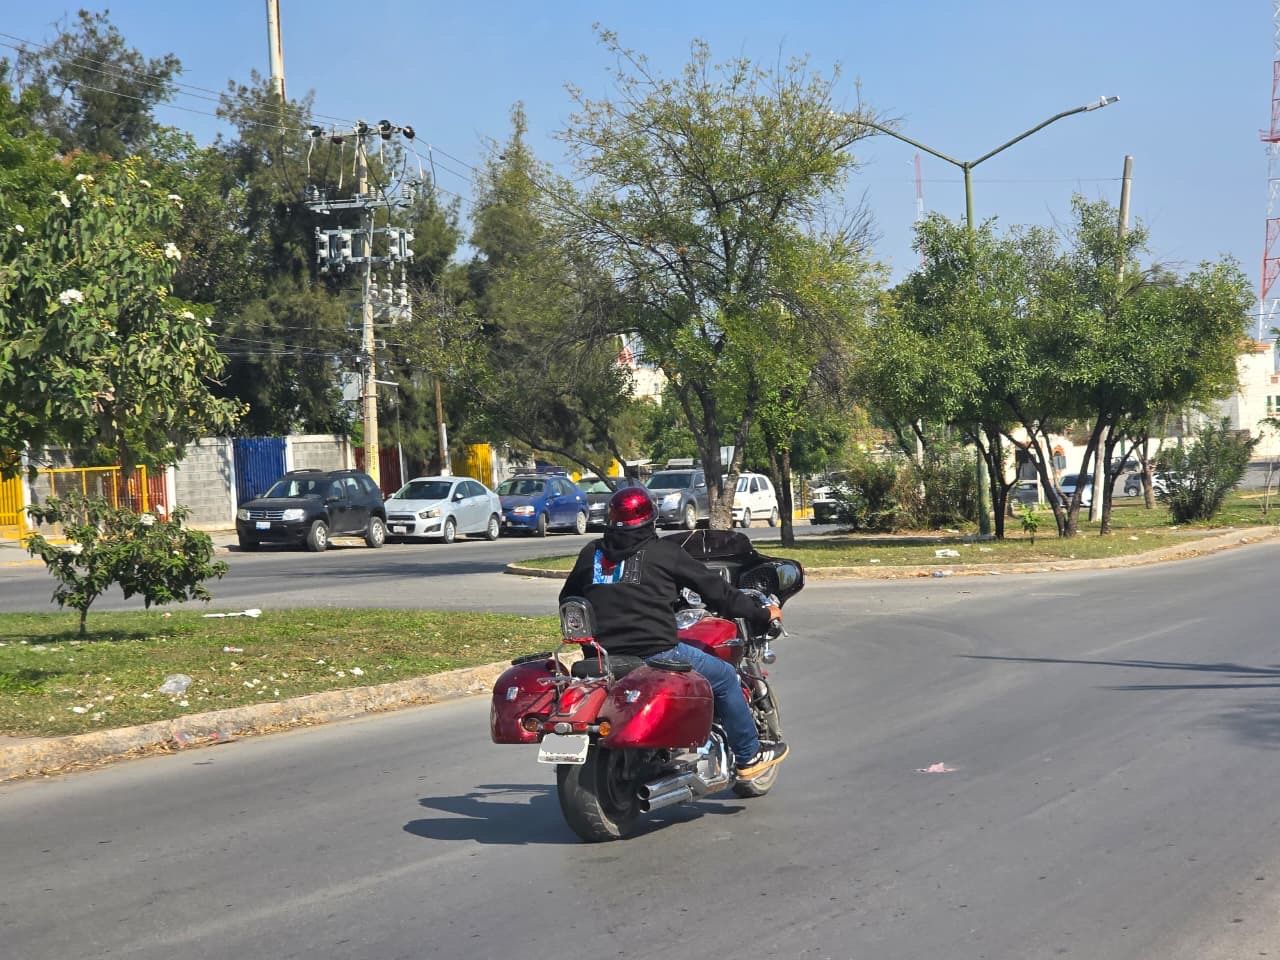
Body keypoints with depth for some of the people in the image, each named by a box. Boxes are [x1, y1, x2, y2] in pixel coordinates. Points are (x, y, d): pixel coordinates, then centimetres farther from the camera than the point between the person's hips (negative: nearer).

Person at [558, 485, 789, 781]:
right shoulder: (663, 552, -2)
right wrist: (761, 614, 14)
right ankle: (749, 756, 20)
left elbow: (567, 600, 19)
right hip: (655, 652, -5)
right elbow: (712, 588, 3)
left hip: (603, 654, 5)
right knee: (724, 676, 14)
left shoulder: (591, 553, 10)